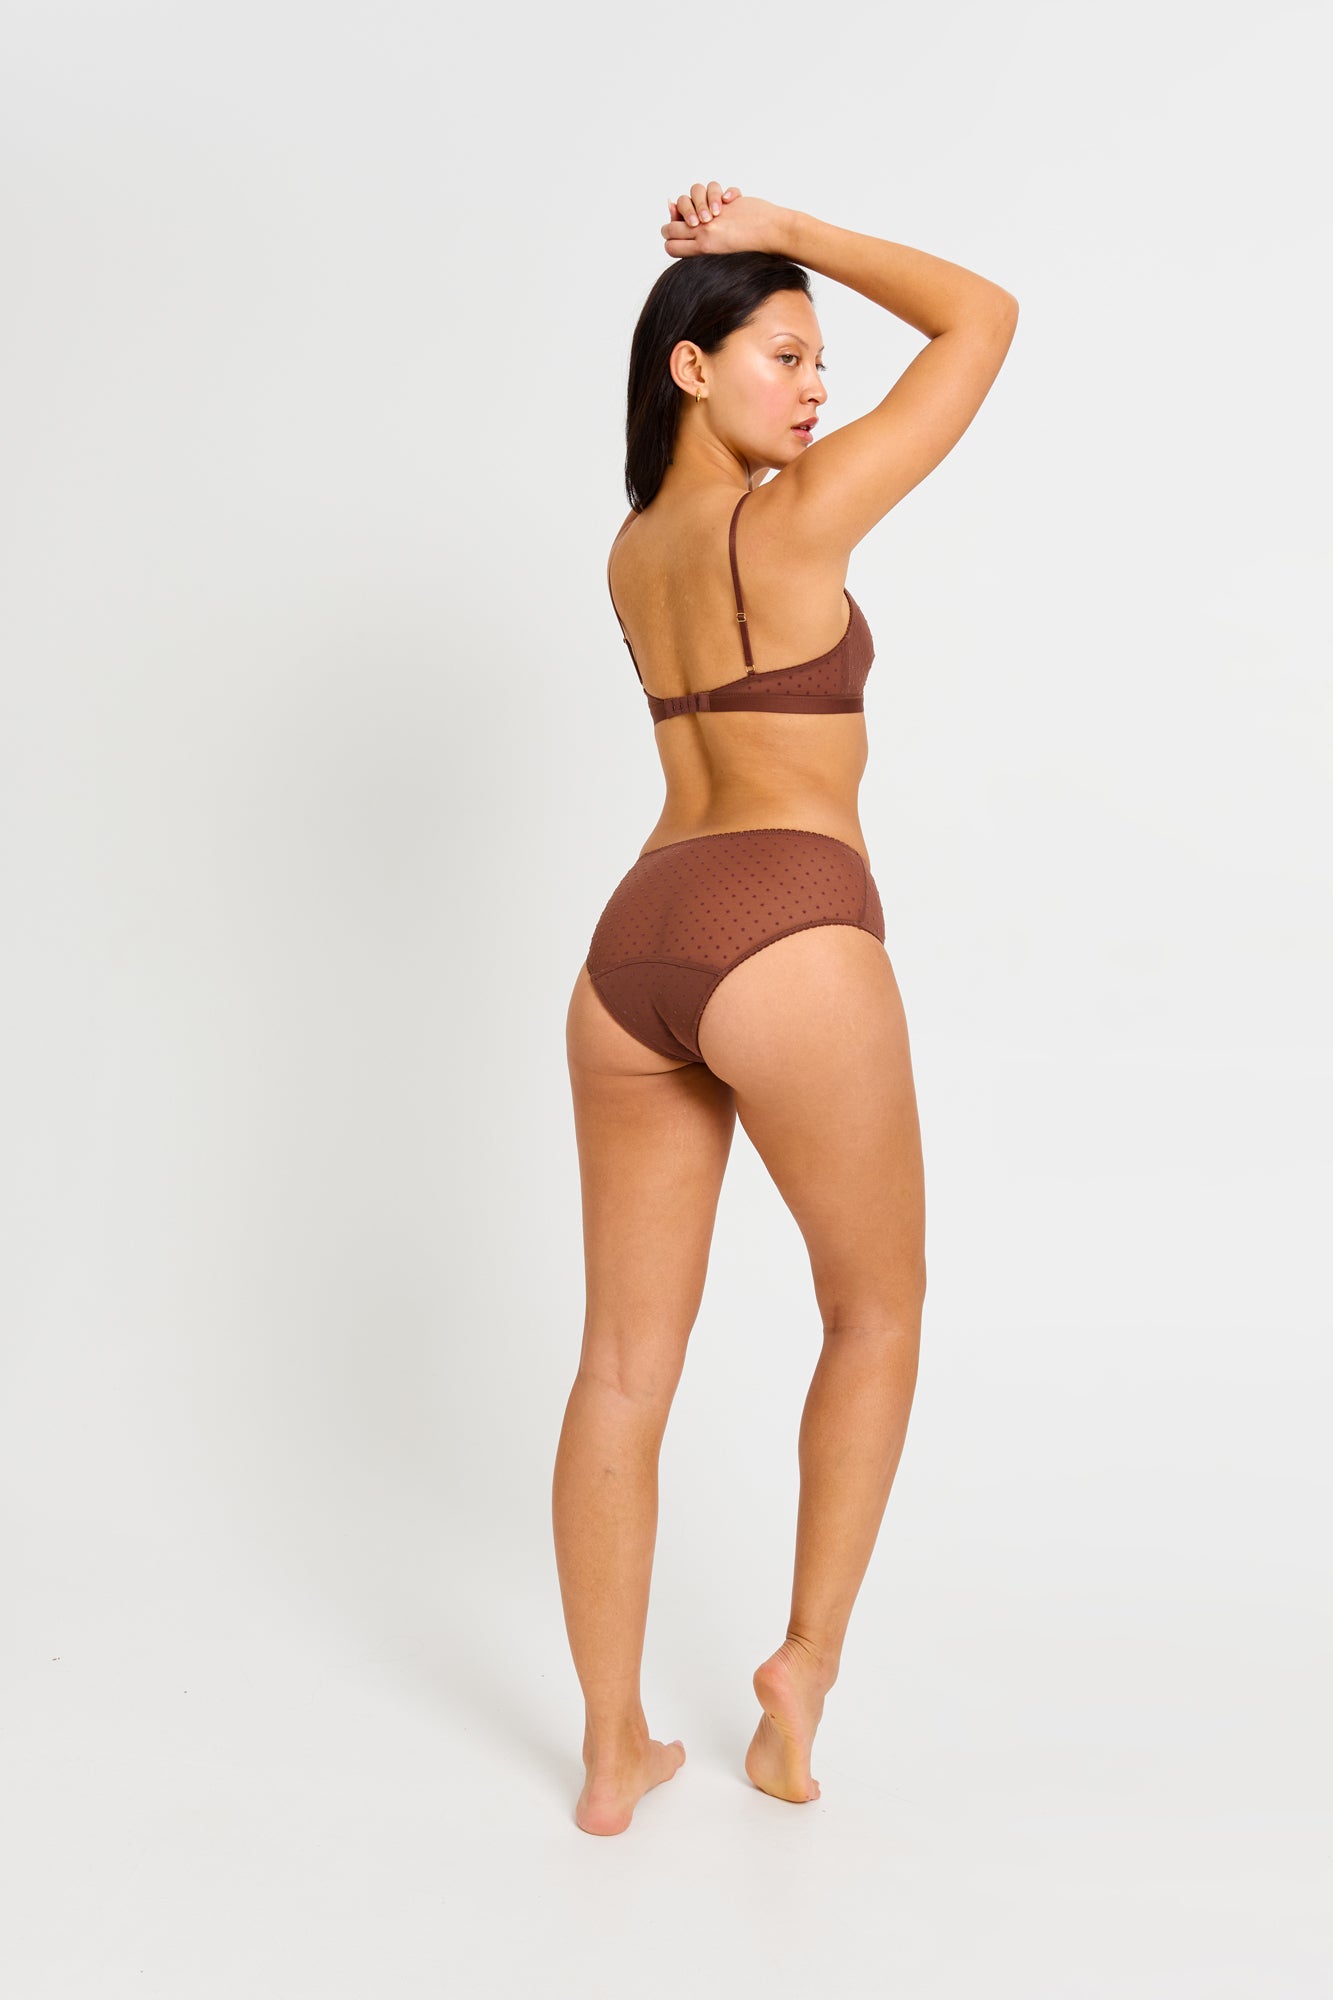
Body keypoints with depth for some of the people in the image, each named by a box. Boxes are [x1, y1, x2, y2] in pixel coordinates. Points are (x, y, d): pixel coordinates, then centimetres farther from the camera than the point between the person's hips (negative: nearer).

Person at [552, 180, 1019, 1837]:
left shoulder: (631, 550, 19)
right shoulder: (793, 519, -2)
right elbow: (984, 320, 4)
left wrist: (743, 269, 28)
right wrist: (785, 234, 8)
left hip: (633, 944, 7)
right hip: (783, 937, -7)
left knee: (624, 1368, 10)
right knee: (877, 1311, 16)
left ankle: (612, 1752, 20)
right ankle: (806, 1662, 20)